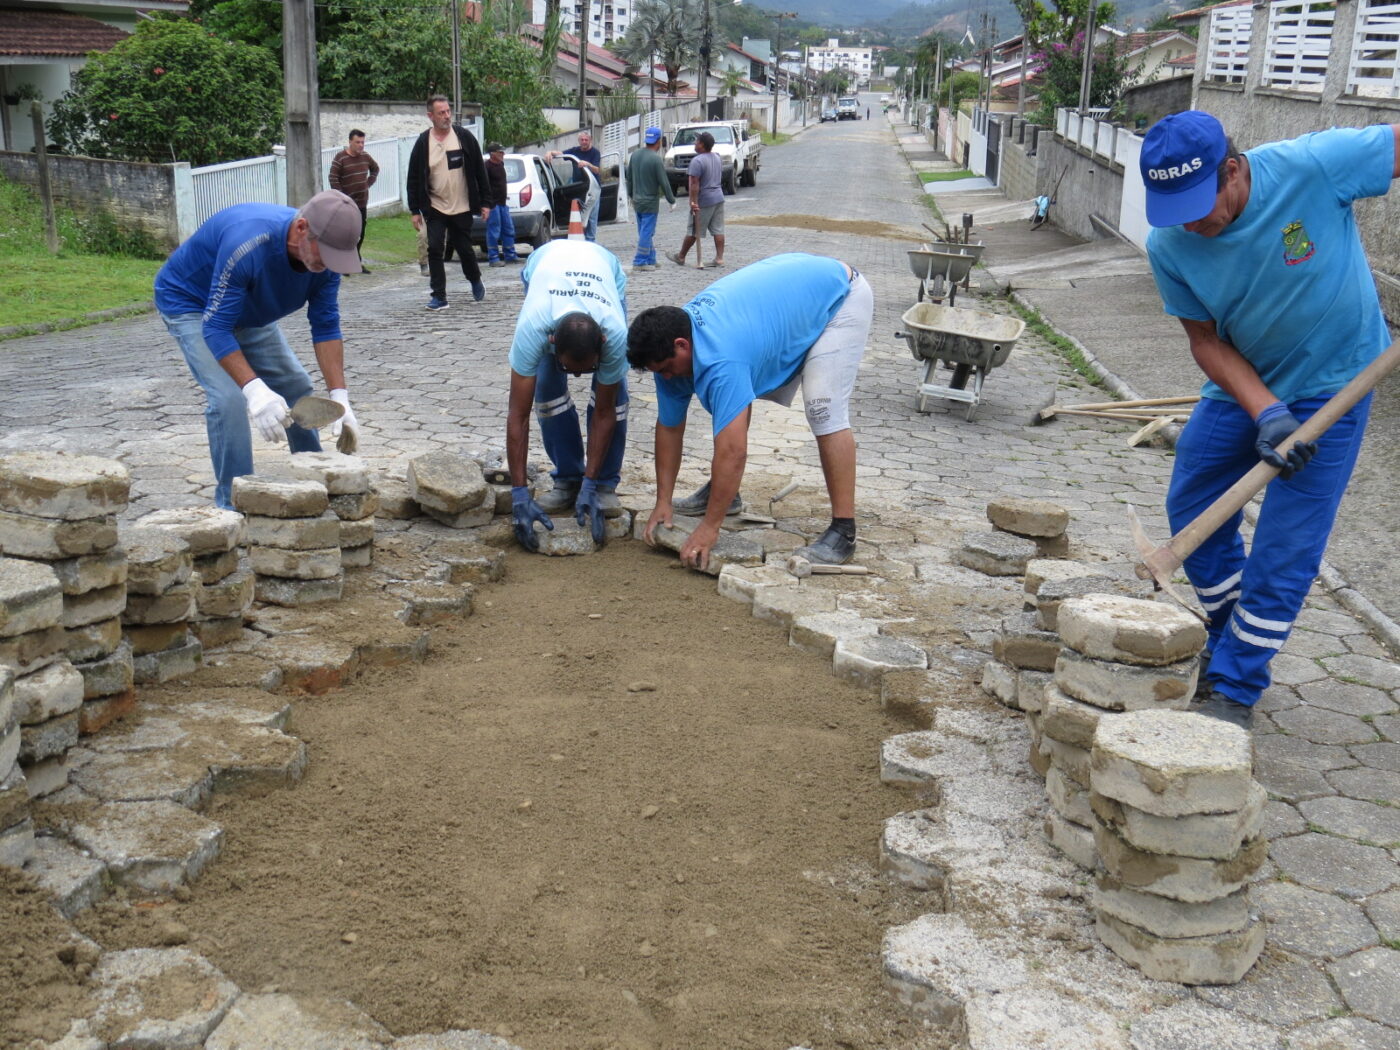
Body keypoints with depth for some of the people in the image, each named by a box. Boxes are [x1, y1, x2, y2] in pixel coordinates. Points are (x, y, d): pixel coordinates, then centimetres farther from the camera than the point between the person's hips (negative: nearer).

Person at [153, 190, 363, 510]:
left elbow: (326, 328, -14)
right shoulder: (248, 245, -41)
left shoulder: (325, 255, -21)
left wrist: (339, 396, -22)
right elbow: (215, 328, -38)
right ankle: (233, 504, -11)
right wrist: (255, 390, -48)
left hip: (250, 310, 7)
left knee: (296, 387, 4)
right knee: (228, 397, -22)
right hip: (190, 302, -7)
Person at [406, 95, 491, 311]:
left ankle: (475, 280, 37)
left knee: (465, 249, 9)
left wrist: (485, 202, -1)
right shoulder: (423, 143, -2)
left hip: (462, 208, 0)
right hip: (435, 208, 1)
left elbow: (480, 171, 1)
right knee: (434, 250, -6)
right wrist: (415, 210, -1)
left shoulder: (464, 137, -3)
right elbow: (414, 179, 3)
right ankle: (439, 296, -1)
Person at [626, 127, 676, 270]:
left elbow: (629, 178, 13)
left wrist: (631, 196, 24)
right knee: (646, 233, -2)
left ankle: (651, 260, 20)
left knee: (644, 232, 14)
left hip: (637, 201, 7)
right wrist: (672, 201, -5)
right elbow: (664, 183, -14)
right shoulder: (655, 159, -17)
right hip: (650, 202, -7)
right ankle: (640, 262, -2)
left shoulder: (635, 154, 4)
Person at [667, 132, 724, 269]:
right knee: (718, 230, 5)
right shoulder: (717, 158, 9)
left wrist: (693, 201, -21)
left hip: (704, 201, -7)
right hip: (719, 198, 7)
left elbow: (694, 183, -21)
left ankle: (680, 257, 16)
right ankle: (719, 258, 2)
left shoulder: (697, 161, -17)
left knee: (693, 231, 3)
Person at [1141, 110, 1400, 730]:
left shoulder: (1313, 166, -30)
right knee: (1192, 509, 10)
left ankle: (1236, 690, 8)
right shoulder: (1170, 246, -17)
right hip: (1243, 384, 4)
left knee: (1283, 549, -6)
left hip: (1332, 386, -4)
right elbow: (1206, 341, -9)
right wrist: (1266, 412, -25)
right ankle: (1230, 646, 31)